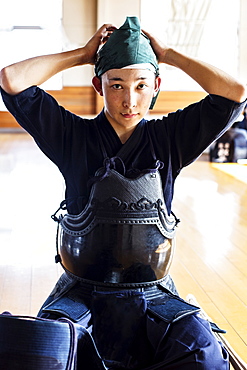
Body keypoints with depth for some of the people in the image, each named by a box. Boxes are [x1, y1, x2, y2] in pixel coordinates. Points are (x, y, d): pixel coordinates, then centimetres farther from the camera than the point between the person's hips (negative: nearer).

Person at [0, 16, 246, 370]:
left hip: (152, 295, 1)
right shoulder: (74, 136, 1)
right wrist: (82, 54, 1)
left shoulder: (168, 138, 4)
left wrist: (168, 54, 1)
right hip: (82, 293, -1)